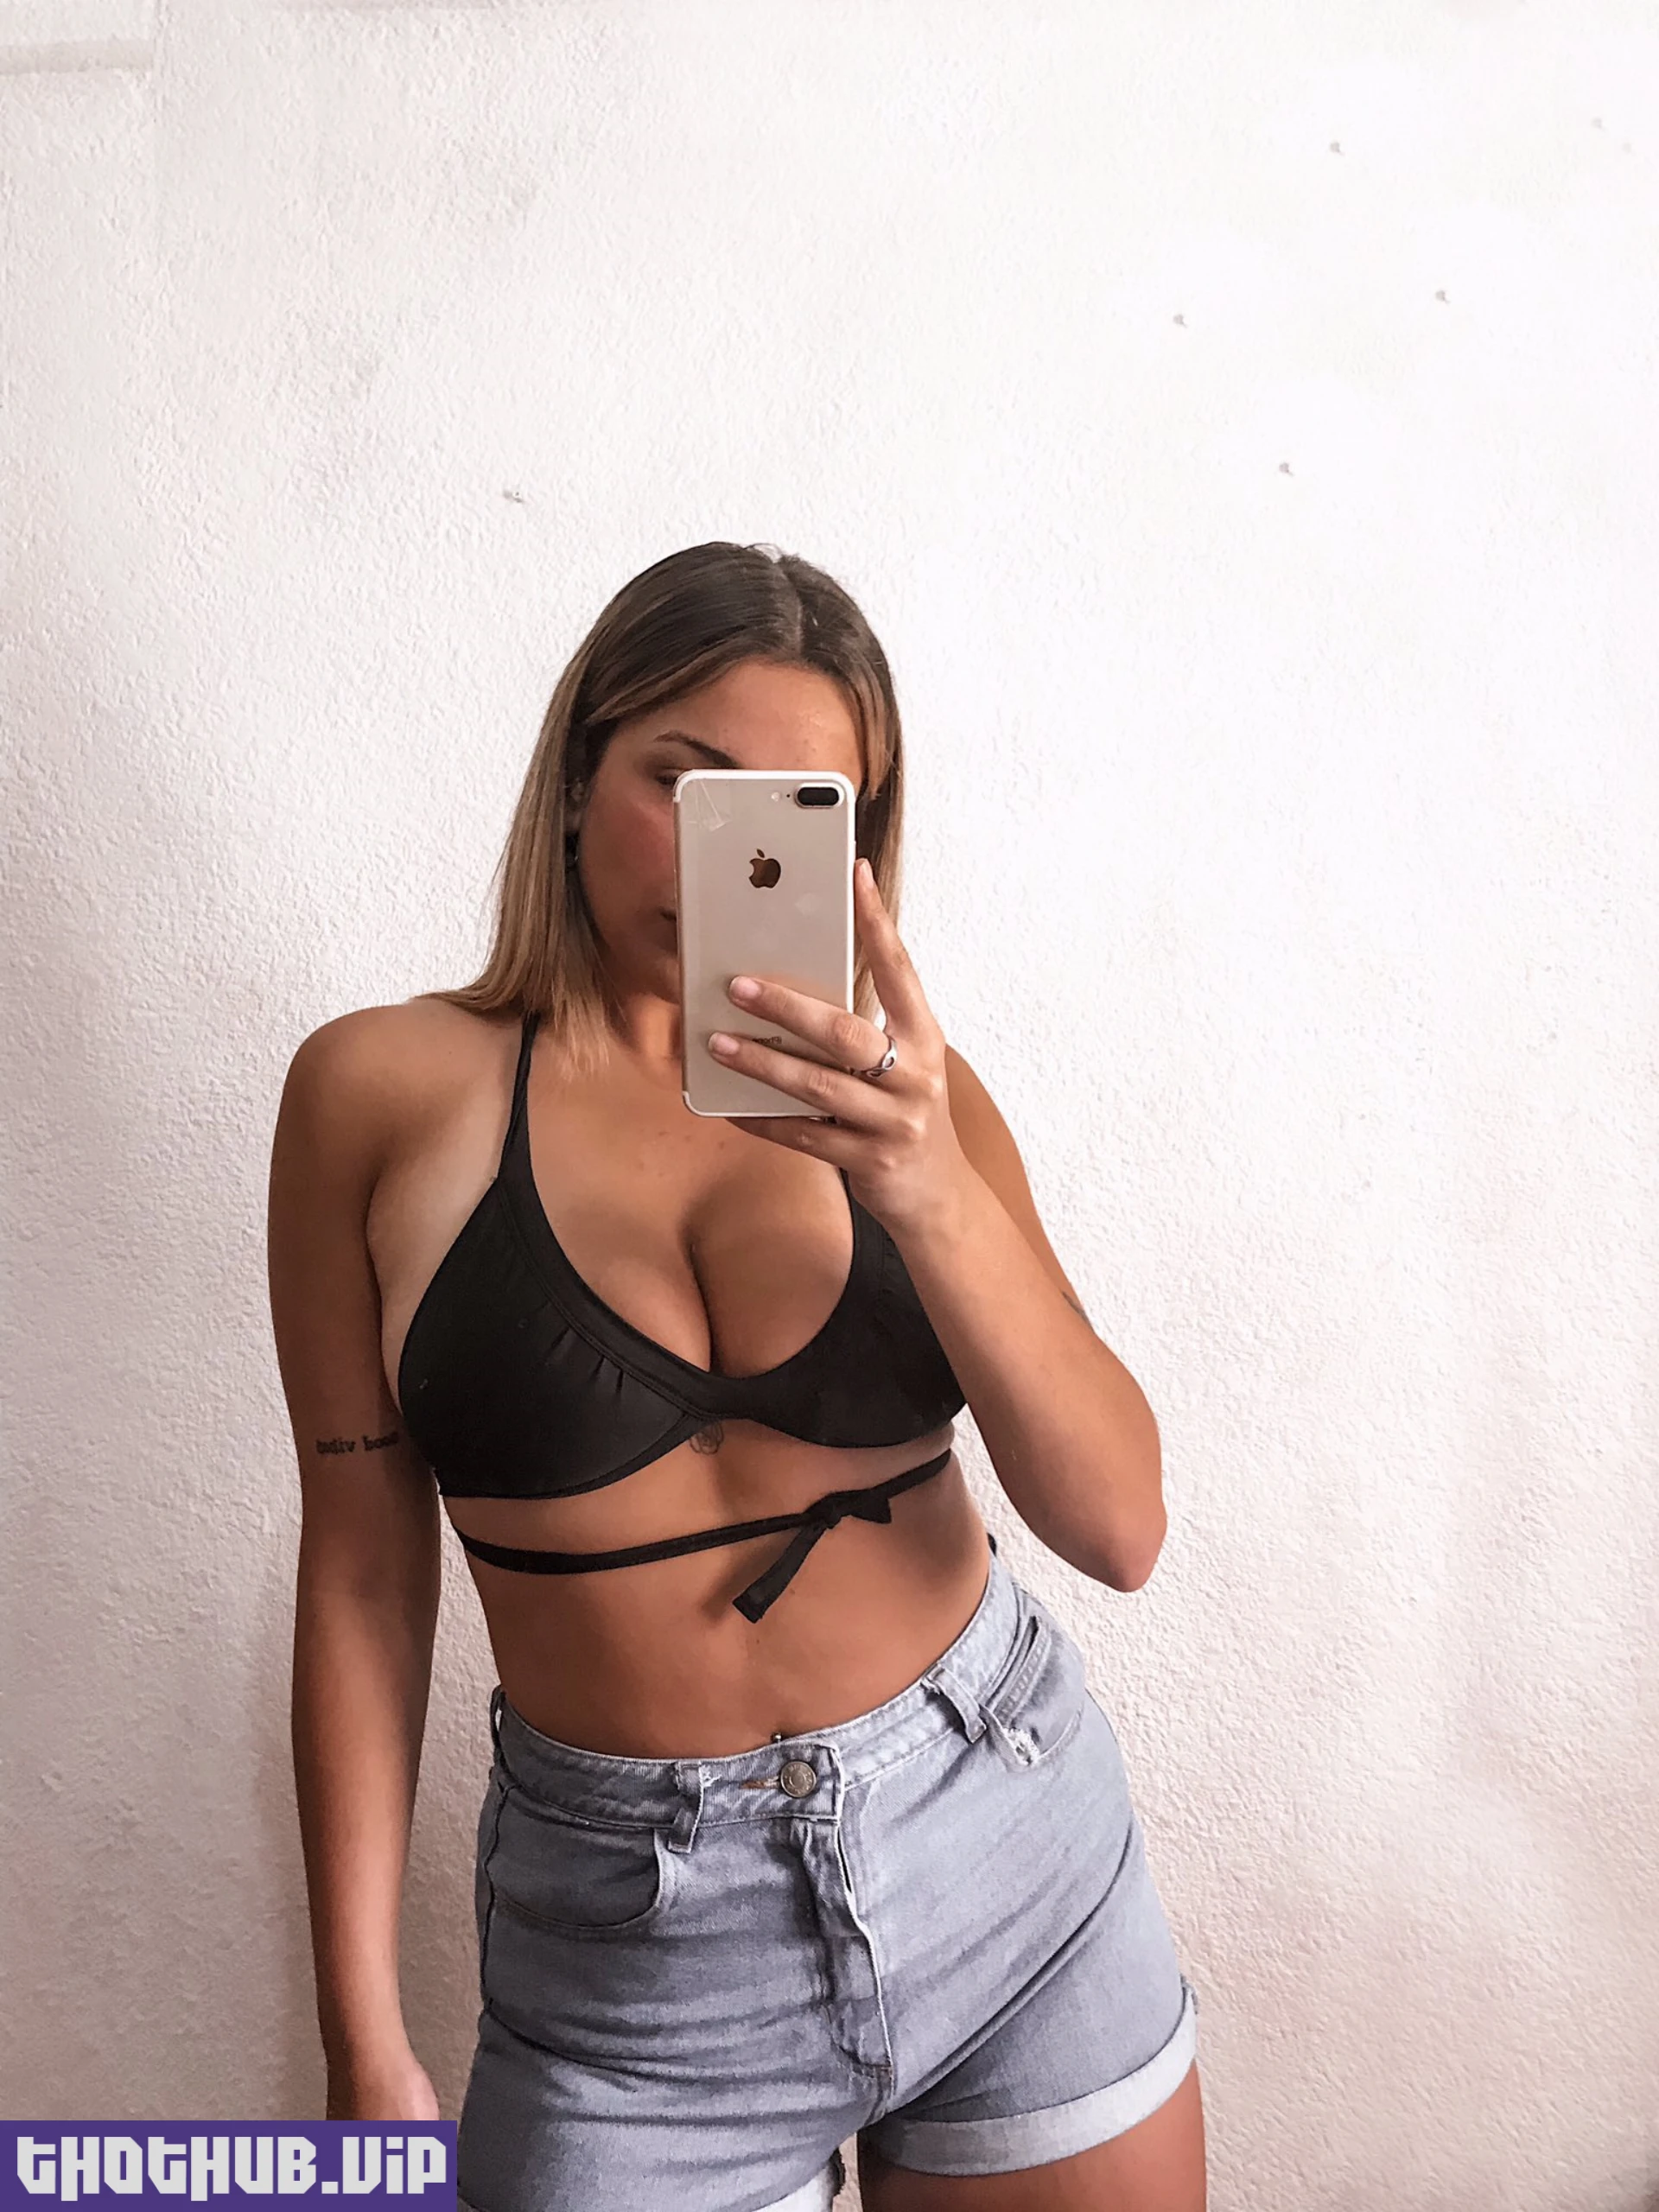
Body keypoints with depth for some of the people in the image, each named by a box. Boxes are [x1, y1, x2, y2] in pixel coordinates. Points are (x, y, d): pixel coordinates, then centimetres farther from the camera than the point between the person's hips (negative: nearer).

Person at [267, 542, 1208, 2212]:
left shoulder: (899, 1091, -4)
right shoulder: (388, 1090, -8)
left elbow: (1120, 1529, -10)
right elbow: (363, 1574, -2)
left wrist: (935, 1194, -25)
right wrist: (365, 2046, 1)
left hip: (1012, 1854, 2)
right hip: (634, 1936, -1)